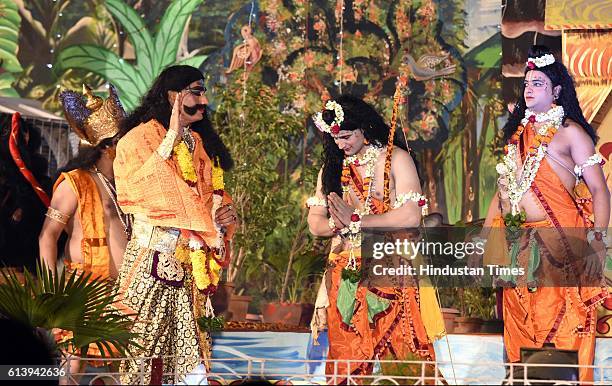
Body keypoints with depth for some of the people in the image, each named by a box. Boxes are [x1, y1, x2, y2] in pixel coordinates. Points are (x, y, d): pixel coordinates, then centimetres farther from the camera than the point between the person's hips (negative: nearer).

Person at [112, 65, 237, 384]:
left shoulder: (199, 143, 18)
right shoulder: (141, 137, -3)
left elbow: (211, 192, 26)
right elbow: (136, 185, -20)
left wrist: (223, 212, 2)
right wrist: (171, 139, -20)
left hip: (191, 260, 6)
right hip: (155, 257, -6)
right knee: (143, 340, -10)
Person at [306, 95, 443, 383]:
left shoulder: (395, 159, -2)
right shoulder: (332, 168, 14)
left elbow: (411, 217, -13)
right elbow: (315, 223, 11)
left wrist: (356, 220, -10)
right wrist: (337, 224, -12)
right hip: (345, 275, 4)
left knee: (399, 357, -6)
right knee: (347, 359, 1)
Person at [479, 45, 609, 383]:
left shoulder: (570, 132, 0)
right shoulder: (518, 133, 19)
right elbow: (503, 188, 21)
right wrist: (483, 239, 13)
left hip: (560, 241, -6)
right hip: (520, 244, 6)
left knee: (560, 323, -8)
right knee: (522, 325, 6)